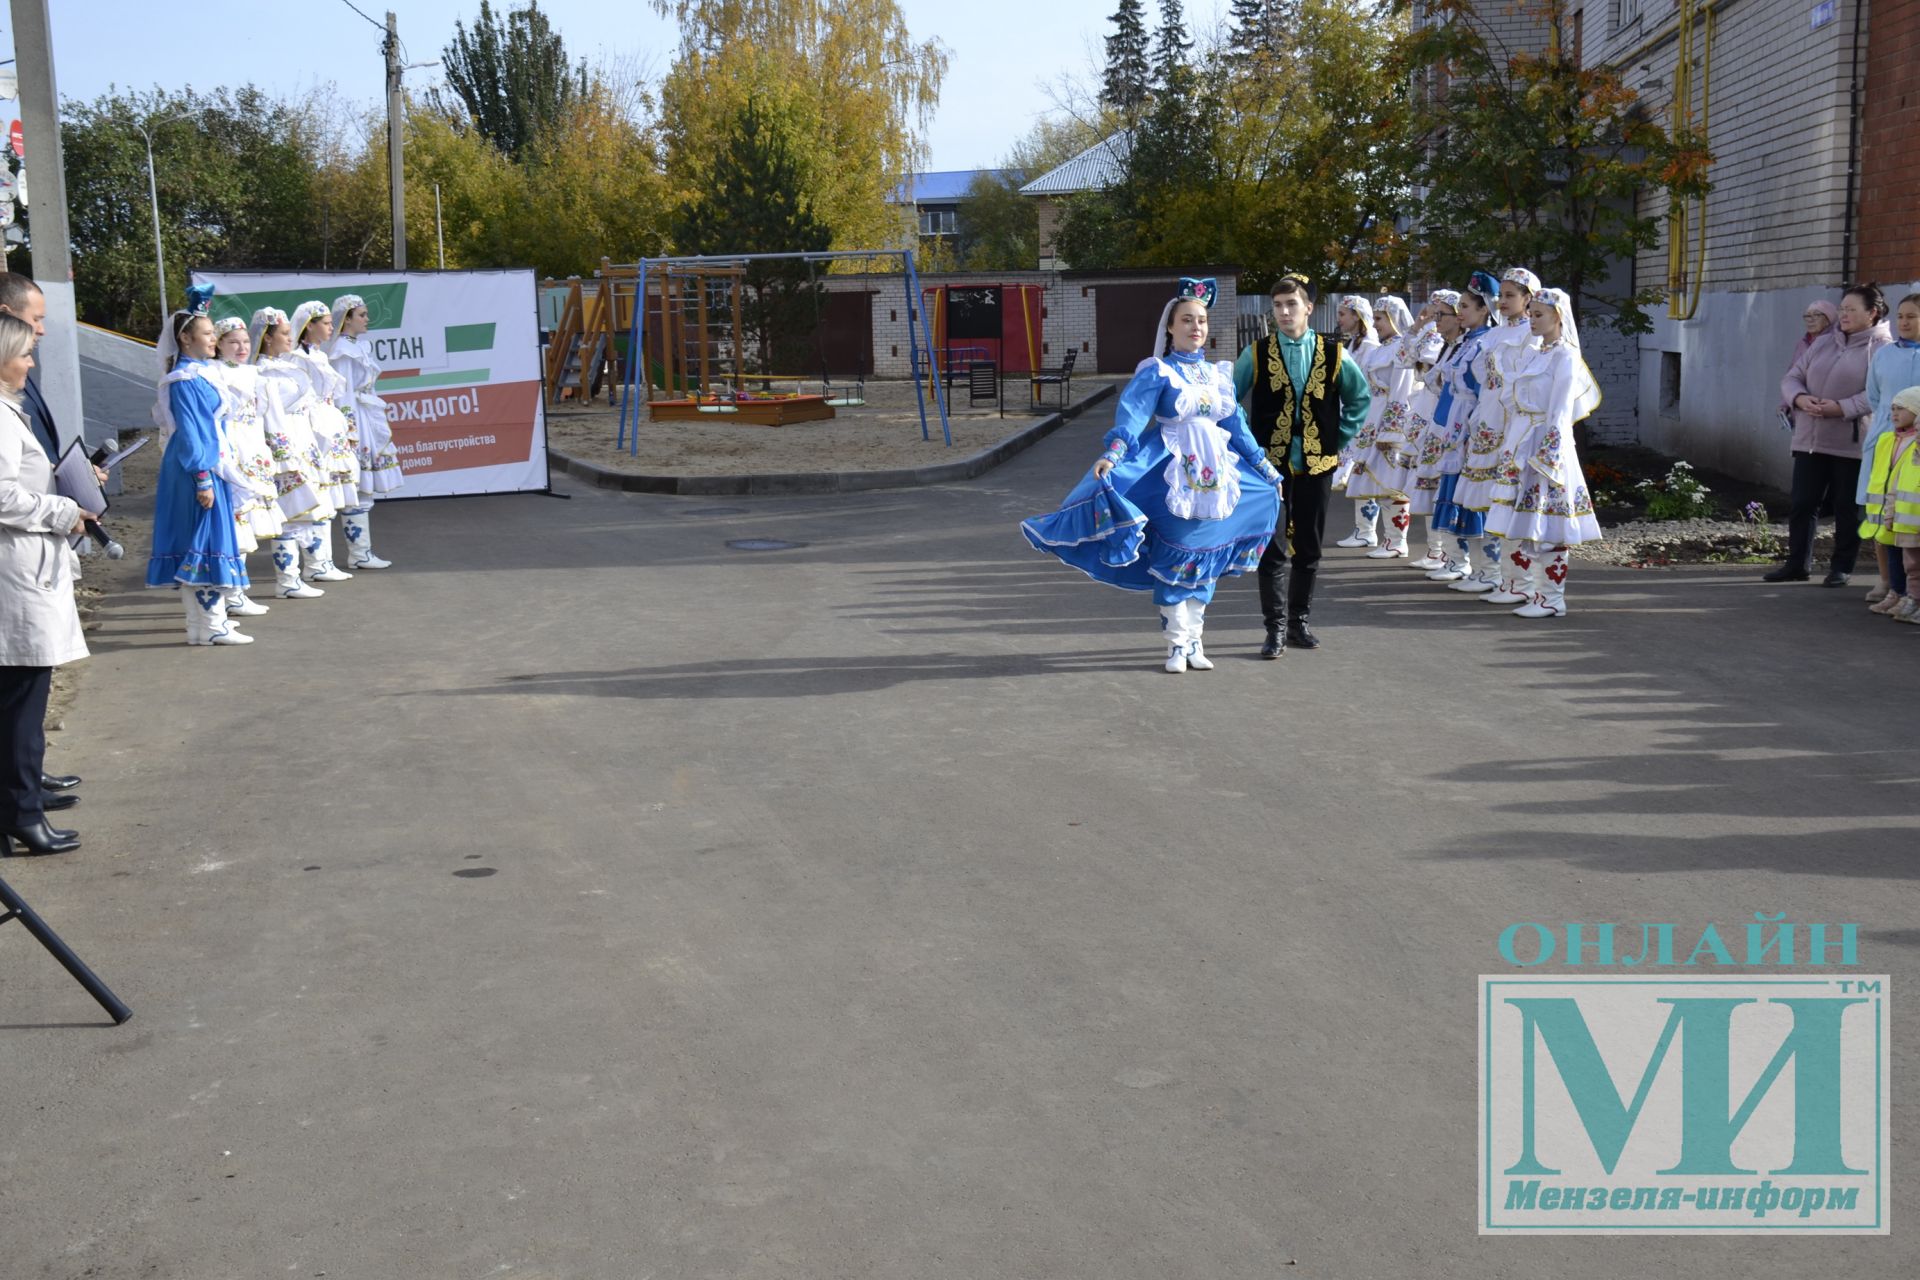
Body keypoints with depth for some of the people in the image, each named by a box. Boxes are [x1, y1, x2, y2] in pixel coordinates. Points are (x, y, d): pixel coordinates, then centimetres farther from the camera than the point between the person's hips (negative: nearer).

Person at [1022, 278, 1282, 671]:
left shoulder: (1219, 373, 11)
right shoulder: (1157, 372, -5)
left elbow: (1236, 425, 17)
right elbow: (1132, 414, -18)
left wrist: (1265, 467, 20)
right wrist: (1111, 455, -34)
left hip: (1214, 475, 5)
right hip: (1170, 475, -5)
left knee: (1204, 560, 8)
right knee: (1172, 559, -2)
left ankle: (1194, 642, 17)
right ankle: (1177, 644, 7)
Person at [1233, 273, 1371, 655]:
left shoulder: (1333, 353, 3)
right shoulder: (1257, 354, 0)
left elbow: (1361, 396, 16)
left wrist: (1343, 437, 9)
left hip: (1317, 463, 2)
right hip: (1270, 463, -2)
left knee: (1309, 548, 8)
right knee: (1273, 548, -4)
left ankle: (1299, 621, 20)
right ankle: (1276, 627, 1)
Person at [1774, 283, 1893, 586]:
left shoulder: (1882, 349, -6)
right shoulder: (1823, 343, 15)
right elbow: (1792, 377, 13)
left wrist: (1842, 408, -25)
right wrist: (1800, 398, -8)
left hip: (1851, 444, -6)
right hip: (1810, 439, 6)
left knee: (1847, 508, 3)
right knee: (1801, 503, 7)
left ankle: (1842, 568, 14)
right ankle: (1798, 564, 16)